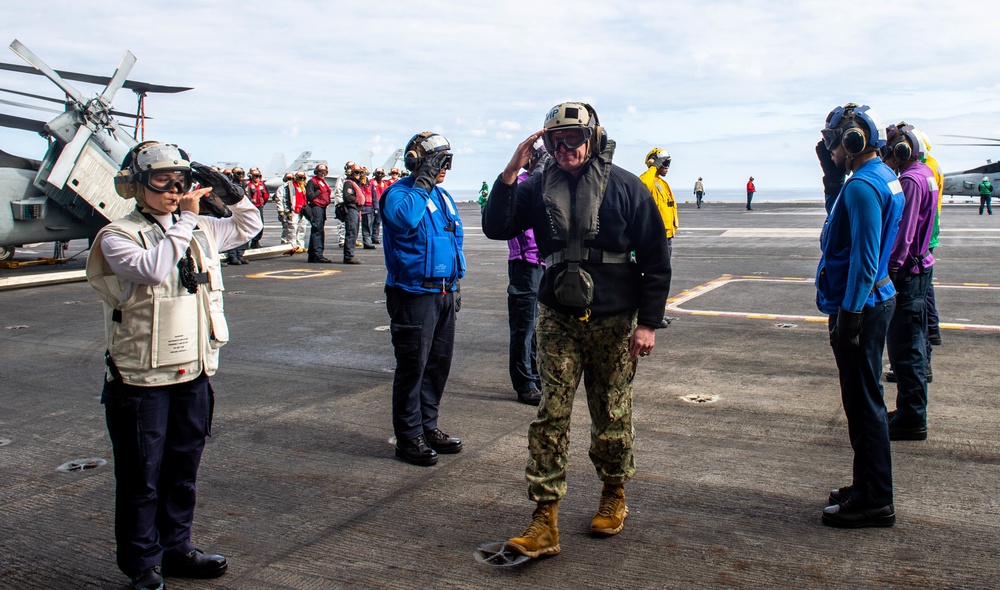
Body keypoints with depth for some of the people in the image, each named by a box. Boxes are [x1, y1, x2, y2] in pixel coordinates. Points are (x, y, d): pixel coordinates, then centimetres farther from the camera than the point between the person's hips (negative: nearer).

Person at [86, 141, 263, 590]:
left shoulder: (201, 230, 8)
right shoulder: (118, 237, -9)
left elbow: (249, 226, 23)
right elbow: (153, 267, -29)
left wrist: (230, 193, 6)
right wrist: (185, 220, -21)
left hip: (193, 374, 6)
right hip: (141, 380, -6)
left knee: (183, 472, 17)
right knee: (141, 478, 7)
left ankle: (176, 548, 33)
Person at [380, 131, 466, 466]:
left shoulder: (443, 197, 17)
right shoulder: (398, 193, -8)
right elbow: (405, 218, -32)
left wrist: (454, 285, 20)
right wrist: (423, 183, -22)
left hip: (443, 293, 8)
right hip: (414, 294, -8)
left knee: (439, 363, 13)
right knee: (412, 366, -3)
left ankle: (428, 427, 25)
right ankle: (408, 438, 6)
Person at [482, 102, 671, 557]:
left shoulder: (624, 186, -3)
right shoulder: (539, 187, 4)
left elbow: (655, 258, -2)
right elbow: (496, 228, -3)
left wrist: (648, 322, -6)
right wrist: (510, 173, -13)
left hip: (613, 321, -1)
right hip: (558, 319, 2)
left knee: (612, 415, 10)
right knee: (550, 414, -4)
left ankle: (614, 495, 33)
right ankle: (544, 521, 0)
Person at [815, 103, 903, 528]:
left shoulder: (862, 186, -19)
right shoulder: (885, 177, 13)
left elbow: (864, 259, -23)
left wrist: (849, 314, -21)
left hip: (860, 307, -11)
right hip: (876, 299, 11)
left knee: (864, 404, -3)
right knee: (863, 401, 18)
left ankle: (875, 502, 7)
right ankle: (868, 486, 30)